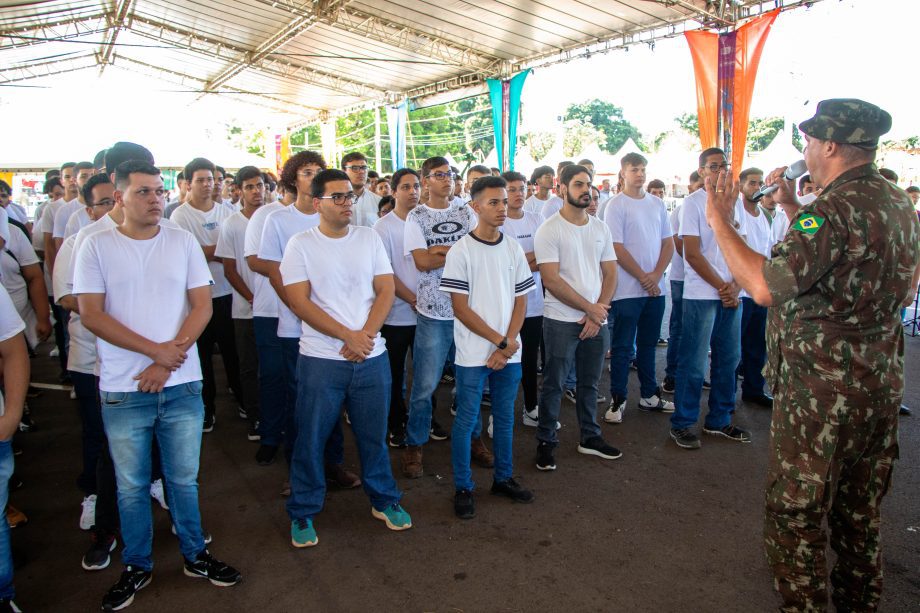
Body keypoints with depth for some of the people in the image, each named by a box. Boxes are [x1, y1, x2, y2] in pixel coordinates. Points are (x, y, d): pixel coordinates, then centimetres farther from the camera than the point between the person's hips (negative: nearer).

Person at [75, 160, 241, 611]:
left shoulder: (183, 242, 3)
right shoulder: (97, 246, -1)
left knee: (184, 479, 13)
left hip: (181, 385, 1)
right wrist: (156, 350, -13)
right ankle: (137, 566, 31)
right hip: (122, 390, -1)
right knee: (131, 485, 12)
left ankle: (195, 555, 31)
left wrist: (168, 362, -10)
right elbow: (91, 315, -7)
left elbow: (202, 306, -1)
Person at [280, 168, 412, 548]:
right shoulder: (300, 245, -3)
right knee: (311, 438, 7)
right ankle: (302, 513, 25)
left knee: (374, 434, 14)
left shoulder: (370, 238, 6)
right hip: (320, 359, -2)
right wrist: (347, 335, -16)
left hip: (372, 357, 3)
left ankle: (384, 500, 33)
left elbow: (386, 291, 2)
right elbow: (299, 302, -10)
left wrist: (365, 335, -11)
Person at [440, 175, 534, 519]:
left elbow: (520, 301, 6)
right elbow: (461, 309, -10)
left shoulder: (514, 249, 6)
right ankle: (463, 488, 19)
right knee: (466, 421, 5)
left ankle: (503, 478, 32)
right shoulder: (461, 251, -8)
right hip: (473, 354, -4)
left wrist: (507, 344, -7)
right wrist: (501, 341, -11)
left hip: (509, 353, 5)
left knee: (505, 418, 15)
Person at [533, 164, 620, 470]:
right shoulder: (549, 229, -8)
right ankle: (546, 441, 17)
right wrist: (590, 308, -12)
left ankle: (589, 437, 31)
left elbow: (610, 274, 8)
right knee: (553, 384, 3)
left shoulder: (600, 228, 10)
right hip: (561, 321, -5)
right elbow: (551, 279, -14)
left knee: (590, 382, 16)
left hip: (596, 319, 5)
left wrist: (598, 312, -6)